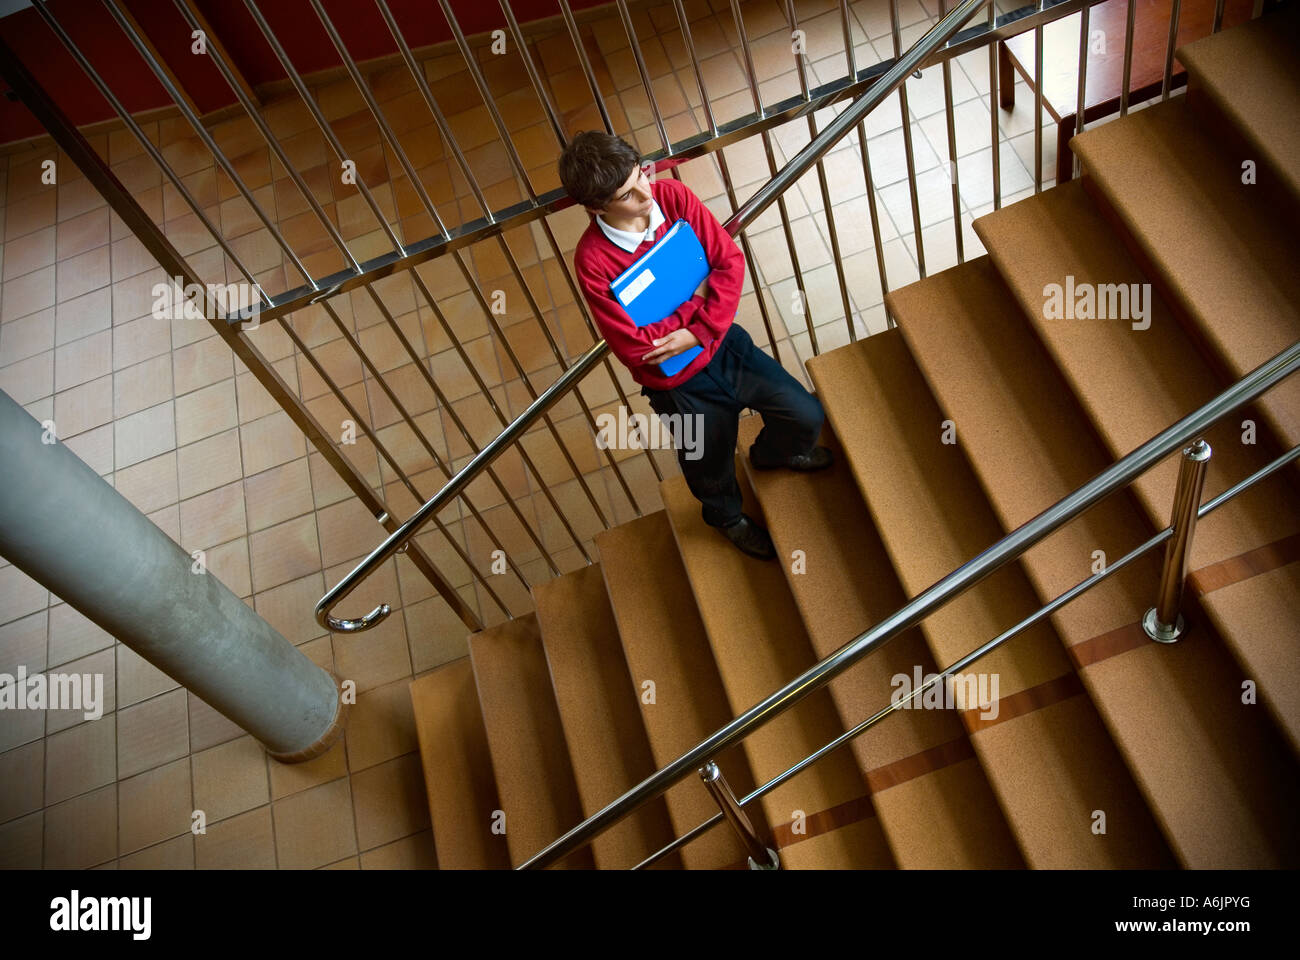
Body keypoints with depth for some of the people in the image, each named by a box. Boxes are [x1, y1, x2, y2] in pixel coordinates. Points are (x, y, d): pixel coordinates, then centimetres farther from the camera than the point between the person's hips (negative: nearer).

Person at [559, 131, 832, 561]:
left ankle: (770, 452, 46)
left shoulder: (672, 195, -15)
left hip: (724, 342, 4)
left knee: (807, 416, 7)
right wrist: (694, 299, -19)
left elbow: (730, 260, -12)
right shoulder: (593, 260, -28)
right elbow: (633, 346, -28)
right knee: (711, 471, 18)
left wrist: (700, 330, -23)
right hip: (678, 382, -4)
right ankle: (729, 516, 57)